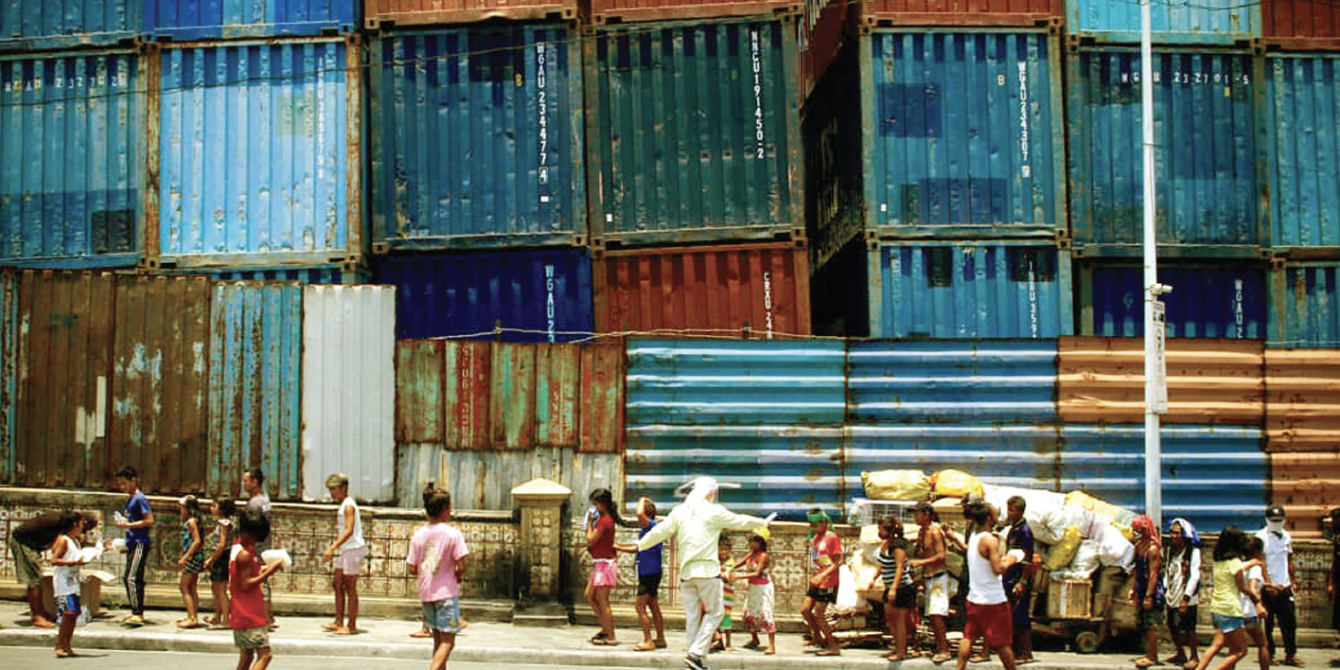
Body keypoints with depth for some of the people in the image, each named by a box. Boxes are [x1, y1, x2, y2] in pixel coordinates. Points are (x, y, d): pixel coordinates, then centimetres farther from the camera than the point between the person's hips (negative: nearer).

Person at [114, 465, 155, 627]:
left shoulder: (140, 498, -10)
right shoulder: (130, 499, 18)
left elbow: (149, 521, -18)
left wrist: (128, 525, -17)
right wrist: (123, 522, 11)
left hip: (140, 544, -10)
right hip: (132, 544, 10)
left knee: (133, 578, -15)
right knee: (128, 579, 11)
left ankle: (138, 614, -16)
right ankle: (136, 612, 16)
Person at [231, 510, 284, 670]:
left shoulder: (238, 549, 13)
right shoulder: (245, 554, -17)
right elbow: (246, 585, -20)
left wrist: (263, 570, 9)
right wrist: (268, 572, -19)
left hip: (239, 615, 10)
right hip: (250, 615, -10)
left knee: (246, 656, 13)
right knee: (264, 654, -12)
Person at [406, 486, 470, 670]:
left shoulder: (418, 535, 3)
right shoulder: (453, 533, -11)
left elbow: (412, 569, 2)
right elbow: (461, 567, -13)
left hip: (426, 593, 6)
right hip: (447, 592, -6)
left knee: (439, 639, 17)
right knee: (448, 641, -4)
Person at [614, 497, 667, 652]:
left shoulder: (652, 525, -15)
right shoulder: (646, 528, 14)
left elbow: (640, 514, -35)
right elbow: (638, 548, 26)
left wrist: (642, 501, -16)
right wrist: (618, 547, 30)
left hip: (650, 573, -10)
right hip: (647, 573, 10)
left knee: (640, 606, -8)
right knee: (653, 607, 15)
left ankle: (648, 641, -7)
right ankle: (660, 639, 21)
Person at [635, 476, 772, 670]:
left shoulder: (678, 512, 8)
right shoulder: (714, 512, -1)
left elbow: (660, 531, 11)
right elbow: (740, 521, 9)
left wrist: (640, 545, 27)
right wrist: (762, 522, 26)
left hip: (686, 571, 4)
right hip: (708, 570, -4)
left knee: (692, 616, 7)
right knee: (714, 613, 4)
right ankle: (696, 653, -11)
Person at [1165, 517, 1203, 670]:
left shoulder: (1193, 552, -10)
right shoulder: (1171, 550, 12)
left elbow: (1194, 576, -14)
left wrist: (1186, 597, -17)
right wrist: (1165, 590, 11)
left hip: (1187, 599, -7)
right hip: (1172, 597, 7)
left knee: (1188, 627, -6)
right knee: (1173, 627, 11)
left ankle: (1194, 657, 9)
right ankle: (1180, 655, 27)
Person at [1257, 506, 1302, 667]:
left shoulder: (1287, 536, 12)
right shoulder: (1261, 537, -7)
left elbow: (1289, 561, 19)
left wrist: (1292, 580, 12)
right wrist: (1269, 584, -21)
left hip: (1284, 587, 6)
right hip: (1268, 588, -6)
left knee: (1290, 621, 6)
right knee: (1267, 623, 0)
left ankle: (1290, 654, 13)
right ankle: (1269, 654, 9)